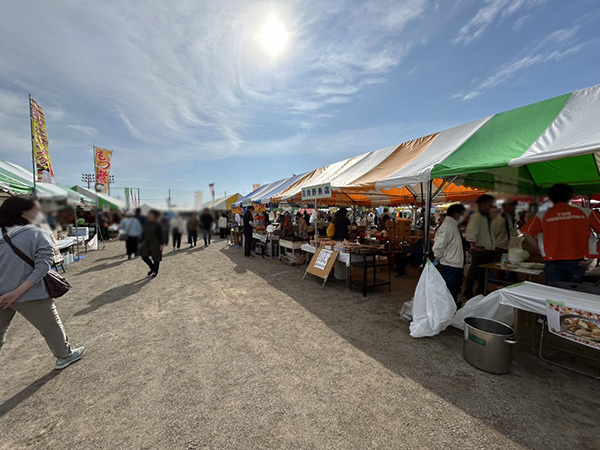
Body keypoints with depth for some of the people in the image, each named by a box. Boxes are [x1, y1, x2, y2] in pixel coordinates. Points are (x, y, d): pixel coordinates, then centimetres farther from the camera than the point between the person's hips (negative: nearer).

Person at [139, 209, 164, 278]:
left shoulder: (158, 224, -12)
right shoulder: (146, 223, 6)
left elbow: (161, 235, -14)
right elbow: (143, 233, 12)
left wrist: (161, 244, -19)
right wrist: (141, 242, 12)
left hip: (155, 244, -6)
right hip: (147, 243, 6)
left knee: (156, 258, 5)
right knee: (144, 256, 1)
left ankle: (155, 272, 22)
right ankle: (152, 268, 24)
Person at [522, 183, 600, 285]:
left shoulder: (542, 216, -3)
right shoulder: (585, 213, 2)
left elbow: (527, 233, -6)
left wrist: (539, 248, 6)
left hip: (553, 263, -2)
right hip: (578, 262, 2)